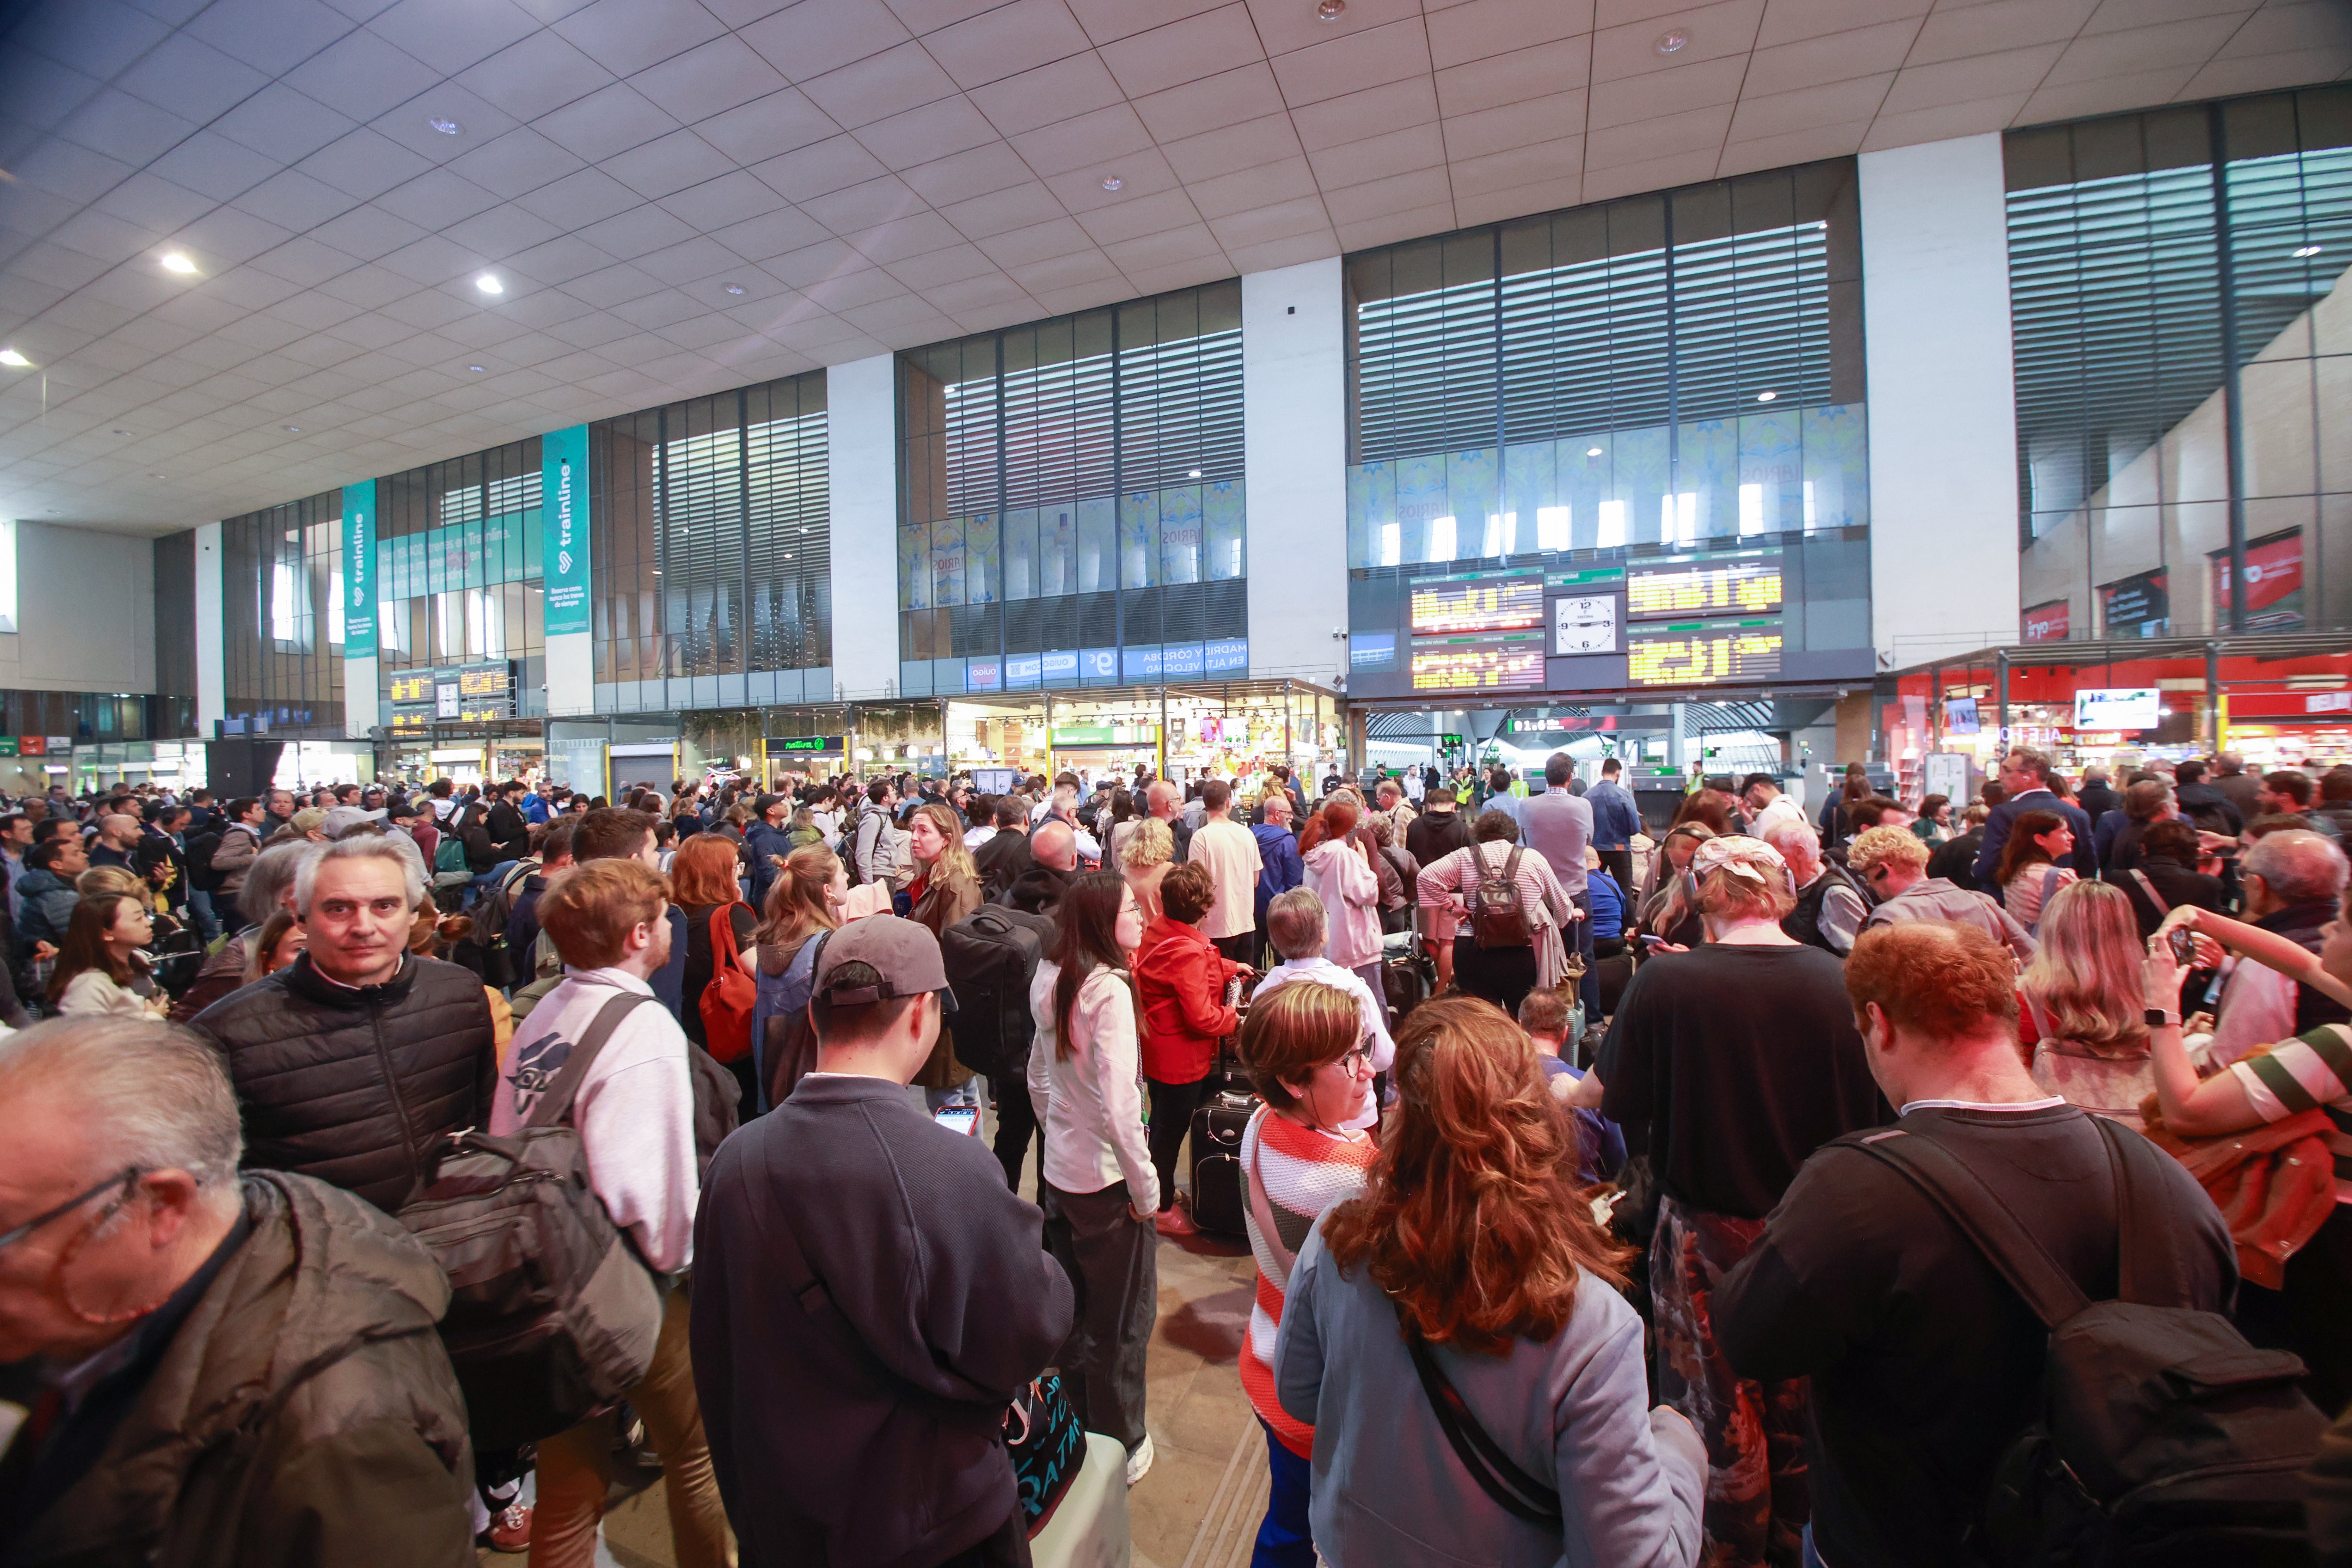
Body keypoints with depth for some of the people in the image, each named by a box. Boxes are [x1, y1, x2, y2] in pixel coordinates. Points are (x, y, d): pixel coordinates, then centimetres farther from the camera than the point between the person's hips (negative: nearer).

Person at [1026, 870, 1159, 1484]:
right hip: (1107, 1181, -7)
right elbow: (1118, 1104, -28)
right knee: (1120, 1323, 15)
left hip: (1059, 1173, 8)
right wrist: (1146, 1186, -17)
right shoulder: (1108, 990, -25)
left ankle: (1079, 1430, 46)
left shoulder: (1051, 983, -1)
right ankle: (1120, 1449, 35)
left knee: (1073, 1314, 26)